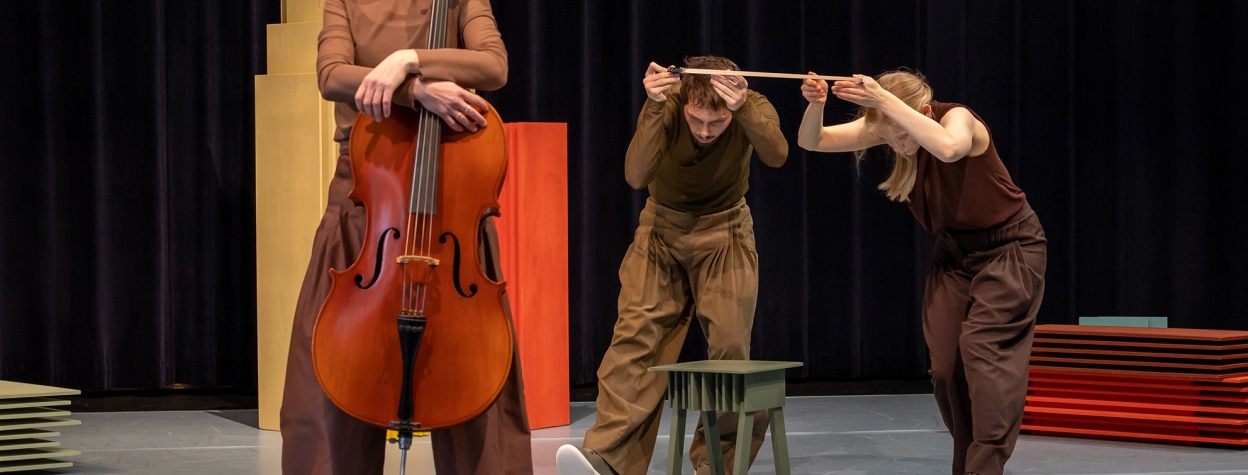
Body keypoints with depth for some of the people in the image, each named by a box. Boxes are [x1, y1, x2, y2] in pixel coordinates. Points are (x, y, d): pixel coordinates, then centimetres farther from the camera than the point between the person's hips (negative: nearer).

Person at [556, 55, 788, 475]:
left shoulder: (753, 108, -19)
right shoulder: (666, 106, -22)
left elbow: (777, 155, -40)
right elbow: (635, 176, -35)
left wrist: (744, 109, -57)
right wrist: (655, 109, -47)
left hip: (724, 235, 0)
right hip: (662, 232, 0)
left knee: (729, 346, -9)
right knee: (635, 334, -17)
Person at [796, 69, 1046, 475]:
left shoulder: (959, 118, -26)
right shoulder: (884, 127, -11)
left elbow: (948, 147, -52)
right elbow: (811, 141, -17)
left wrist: (884, 100, -54)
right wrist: (815, 105, -39)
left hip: (1008, 247, -6)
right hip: (954, 251, 6)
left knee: (981, 346, -20)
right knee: (945, 365, -2)